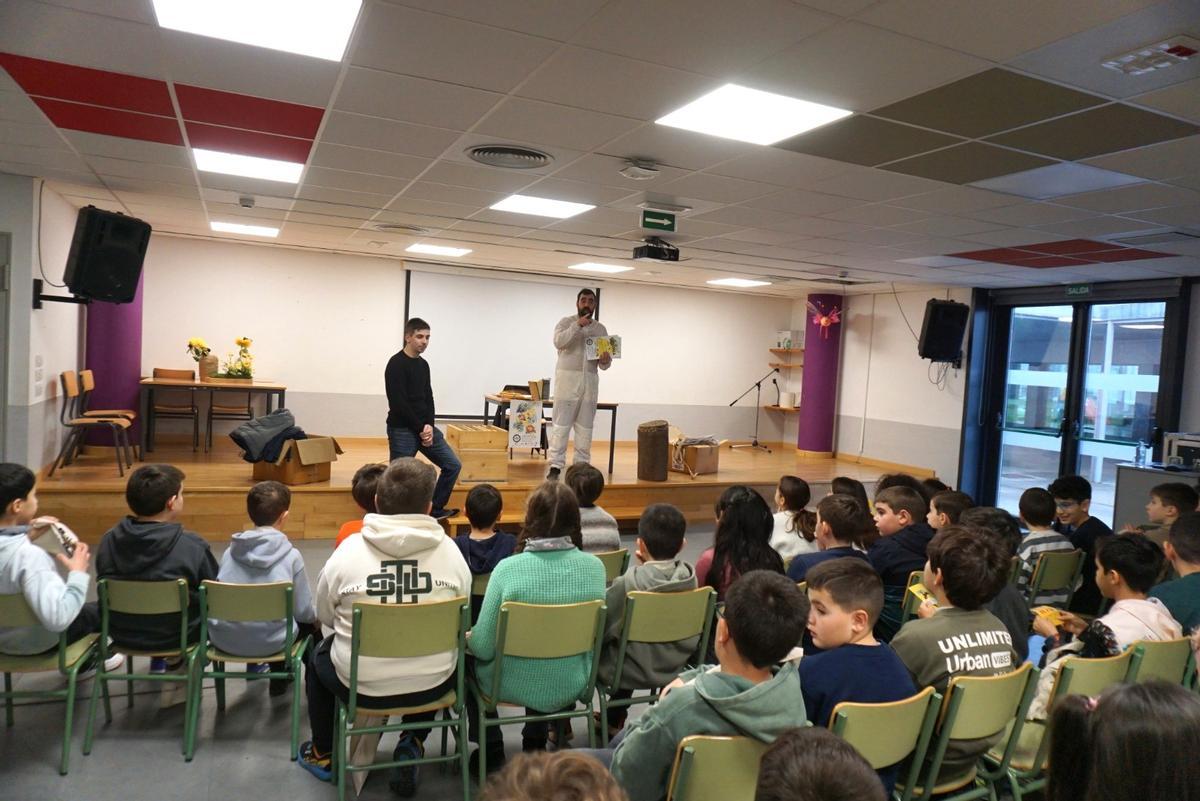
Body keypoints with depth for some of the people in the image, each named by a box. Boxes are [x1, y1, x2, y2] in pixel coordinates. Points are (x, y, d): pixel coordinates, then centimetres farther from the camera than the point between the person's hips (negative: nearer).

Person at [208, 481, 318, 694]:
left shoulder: (231, 551, -1)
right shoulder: (291, 555, -12)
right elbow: (303, 611, -5)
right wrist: (315, 615, 18)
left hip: (224, 639, 5)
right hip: (270, 641, -4)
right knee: (312, 621, 25)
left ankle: (255, 664, 44)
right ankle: (279, 677, 36)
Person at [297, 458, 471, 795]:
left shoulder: (348, 550, -13)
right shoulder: (450, 551, -10)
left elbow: (325, 616, 2)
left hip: (362, 685, 0)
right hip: (433, 685, 1)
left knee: (317, 656, 32)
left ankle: (322, 755, 45)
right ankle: (412, 747, 25)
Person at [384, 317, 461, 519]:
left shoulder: (424, 365, 12)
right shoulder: (396, 365, -14)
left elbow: (428, 399, 11)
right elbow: (398, 404, -20)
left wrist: (429, 426, -5)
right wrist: (420, 428, -16)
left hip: (425, 427, 8)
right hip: (402, 430, -8)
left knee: (453, 465, 4)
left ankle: (435, 509, 17)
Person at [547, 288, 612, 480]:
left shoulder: (600, 328, 13)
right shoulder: (566, 322, 2)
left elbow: (604, 364, 11)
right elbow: (558, 341, -19)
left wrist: (606, 360, -12)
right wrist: (577, 326, -24)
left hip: (590, 380, 4)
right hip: (568, 378, -4)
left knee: (585, 426, 6)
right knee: (561, 424, -5)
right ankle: (555, 466, -3)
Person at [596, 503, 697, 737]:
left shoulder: (627, 583, -26)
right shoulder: (690, 576, -12)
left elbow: (603, 629, -15)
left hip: (636, 672, -5)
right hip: (676, 668, 5)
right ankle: (614, 722, 44)